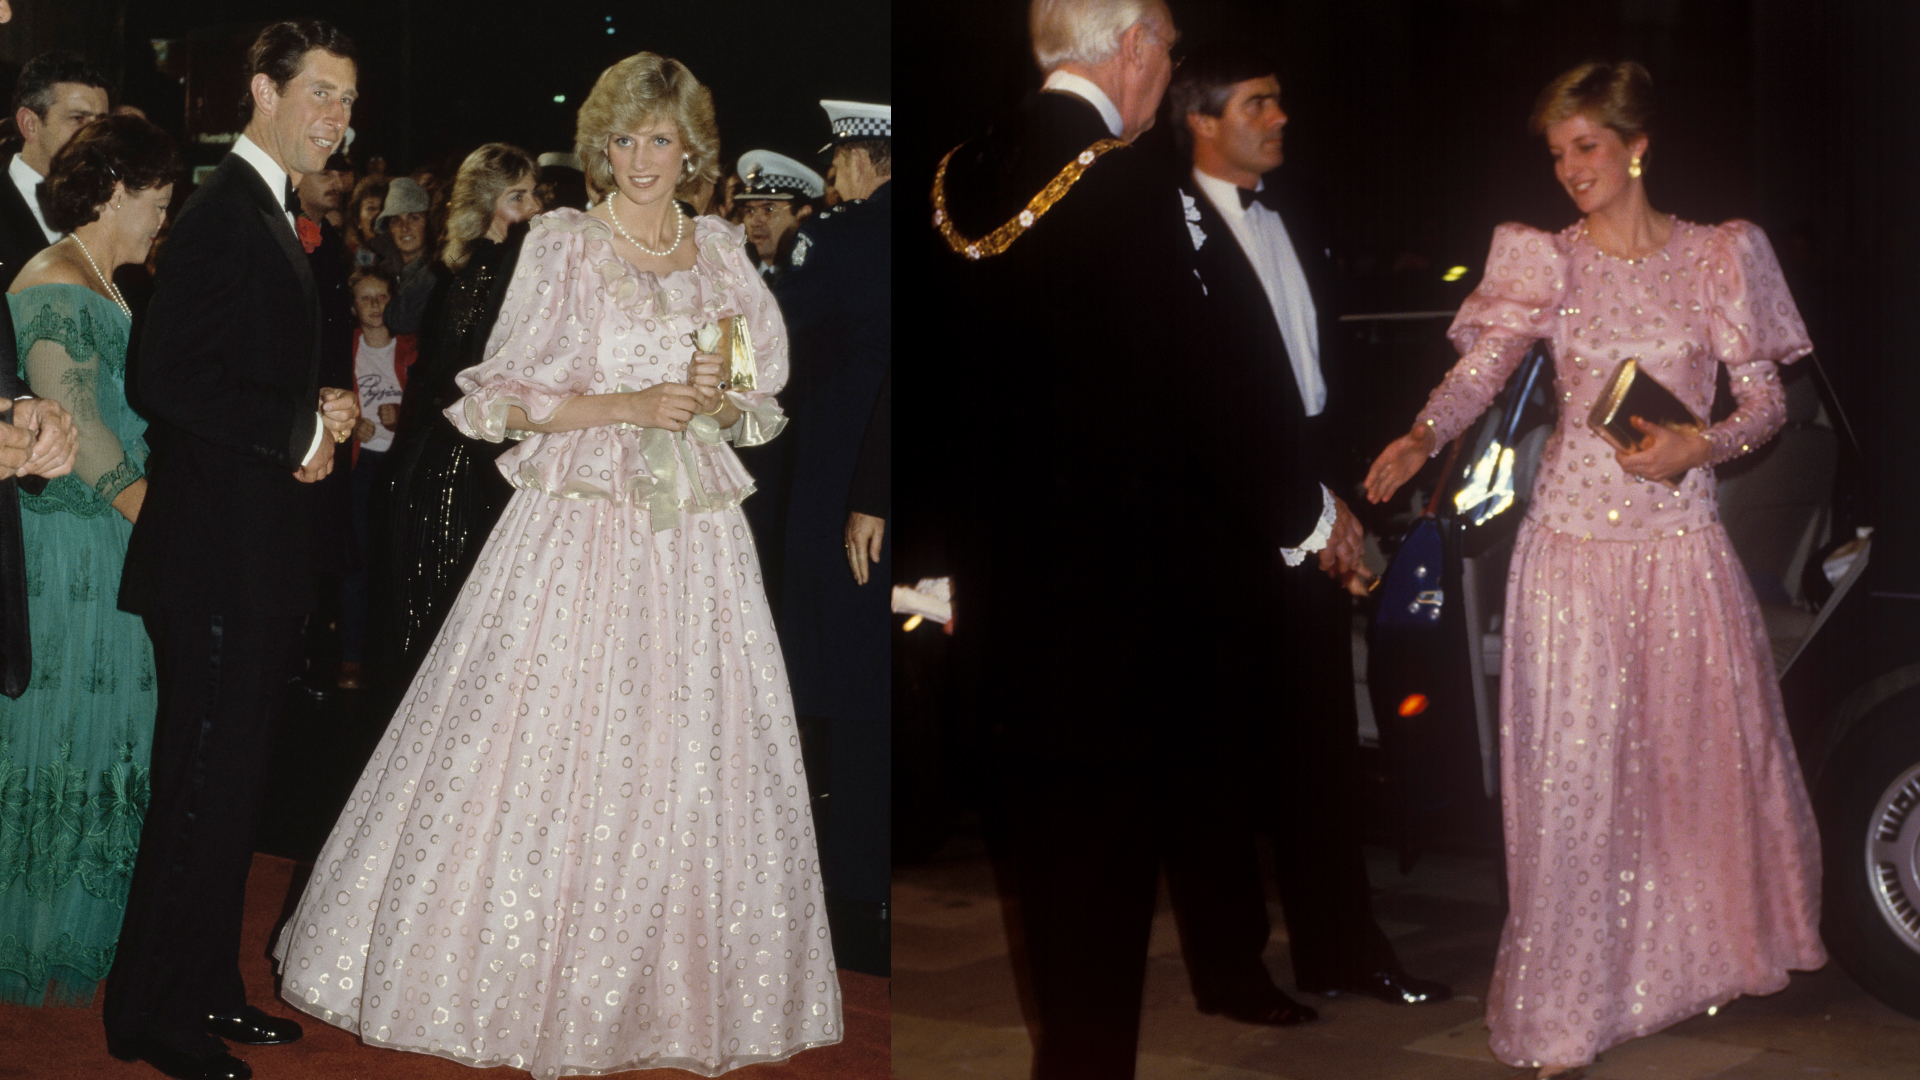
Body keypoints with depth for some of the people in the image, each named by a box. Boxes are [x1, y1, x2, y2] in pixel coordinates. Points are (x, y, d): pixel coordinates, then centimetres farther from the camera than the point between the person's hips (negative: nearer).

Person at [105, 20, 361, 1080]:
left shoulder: (270, 213, 18)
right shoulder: (223, 211, -14)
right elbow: (168, 380, -23)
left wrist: (318, 413, 6)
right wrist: (300, 430, -16)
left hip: (259, 554, 10)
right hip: (219, 552, -10)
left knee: (233, 782, 16)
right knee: (204, 784, -2)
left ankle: (208, 989, 27)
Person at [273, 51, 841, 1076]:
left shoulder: (722, 250, 11)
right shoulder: (561, 245, -1)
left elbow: (759, 404, 17)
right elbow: (500, 400, -5)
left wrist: (720, 403, -6)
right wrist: (631, 405, -13)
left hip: (696, 532, 4)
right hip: (578, 524, -3)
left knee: (689, 761, 5)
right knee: (550, 748, -3)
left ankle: (677, 994, 18)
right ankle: (534, 989, 12)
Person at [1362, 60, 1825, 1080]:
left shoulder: (1717, 255, 3)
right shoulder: (1543, 260, 2)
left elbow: (1766, 400, 4)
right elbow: (1480, 367, -11)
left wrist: (1700, 446, -15)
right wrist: (1423, 434, -30)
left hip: (1682, 537, 1)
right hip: (1574, 537, -1)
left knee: (1707, 745, 11)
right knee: (1571, 763, 0)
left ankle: (1714, 943, 36)